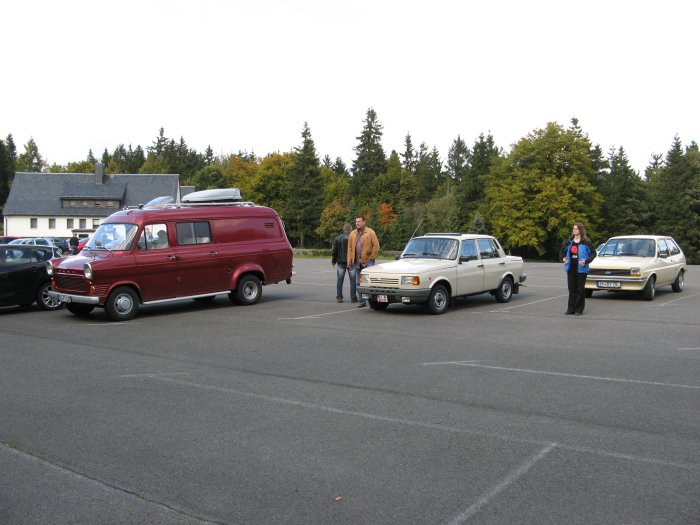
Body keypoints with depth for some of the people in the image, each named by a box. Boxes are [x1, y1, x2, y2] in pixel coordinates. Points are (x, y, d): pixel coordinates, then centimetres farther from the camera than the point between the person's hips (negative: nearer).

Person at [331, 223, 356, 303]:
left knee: (340, 280, 7)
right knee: (352, 280, 3)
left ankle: (339, 297, 6)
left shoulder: (337, 238, 5)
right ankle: (353, 297, 1)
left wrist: (333, 261, 14)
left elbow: (334, 251, 6)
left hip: (341, 262, 3)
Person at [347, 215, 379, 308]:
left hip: (368, 261, -5)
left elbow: (376, 245, -5)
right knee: (359, 283, 8)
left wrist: (371, 257, -9)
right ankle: (362, 302, 16)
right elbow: (349, 247, 10)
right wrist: (349, 261, 3)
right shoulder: (353, 234, 12)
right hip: (357, 262, 5)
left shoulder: (370, 232, -2)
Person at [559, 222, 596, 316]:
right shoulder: (570, 242, 10)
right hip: (571, 268, 5)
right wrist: (563, 258, 4)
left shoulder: (586, 242, -5)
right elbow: (562, 250, 22)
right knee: (571, 289, 7)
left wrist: (586, 261, -18)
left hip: (581, 269, -5)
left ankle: (579, 309, 8)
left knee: (580, 289, 1)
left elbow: (593, 253, -6)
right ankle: (571, 309, 11)